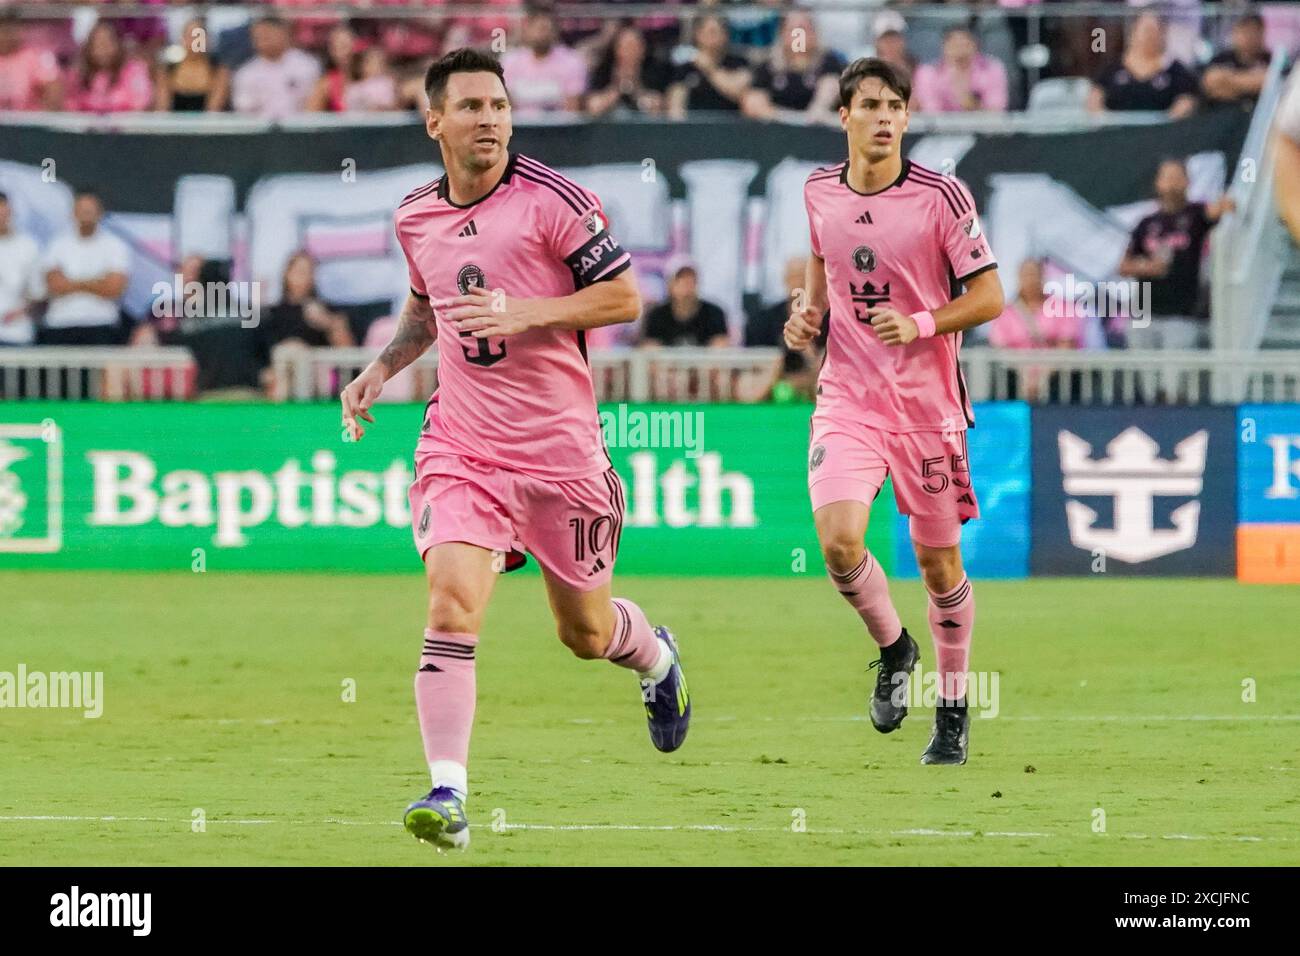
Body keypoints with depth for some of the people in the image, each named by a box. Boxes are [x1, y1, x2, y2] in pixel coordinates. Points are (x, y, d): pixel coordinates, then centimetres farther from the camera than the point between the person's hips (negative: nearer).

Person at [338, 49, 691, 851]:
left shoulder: (551, 199, -10)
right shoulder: (416, 219, 6)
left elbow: (624, 297, -9)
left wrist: (523, 314, -20)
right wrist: (381, 370, 9)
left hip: (560, 446, -2)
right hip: (460, 446, 2)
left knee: (586, 631, 13)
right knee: (451, 607, -19)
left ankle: (659, 659, 50)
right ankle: (449, 795, -21)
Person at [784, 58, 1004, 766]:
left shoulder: (941, 196, -10)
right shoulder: (819, 192, 1)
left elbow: (988, 296, -7)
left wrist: (920, 323, -22)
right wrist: (808, 309, 4)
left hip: (926, 401, -2)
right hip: (846, 396, 2)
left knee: (939, 562, 6)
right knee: (838, 542, -18)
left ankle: (953, 708, 26)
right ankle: (892, 647, 12)